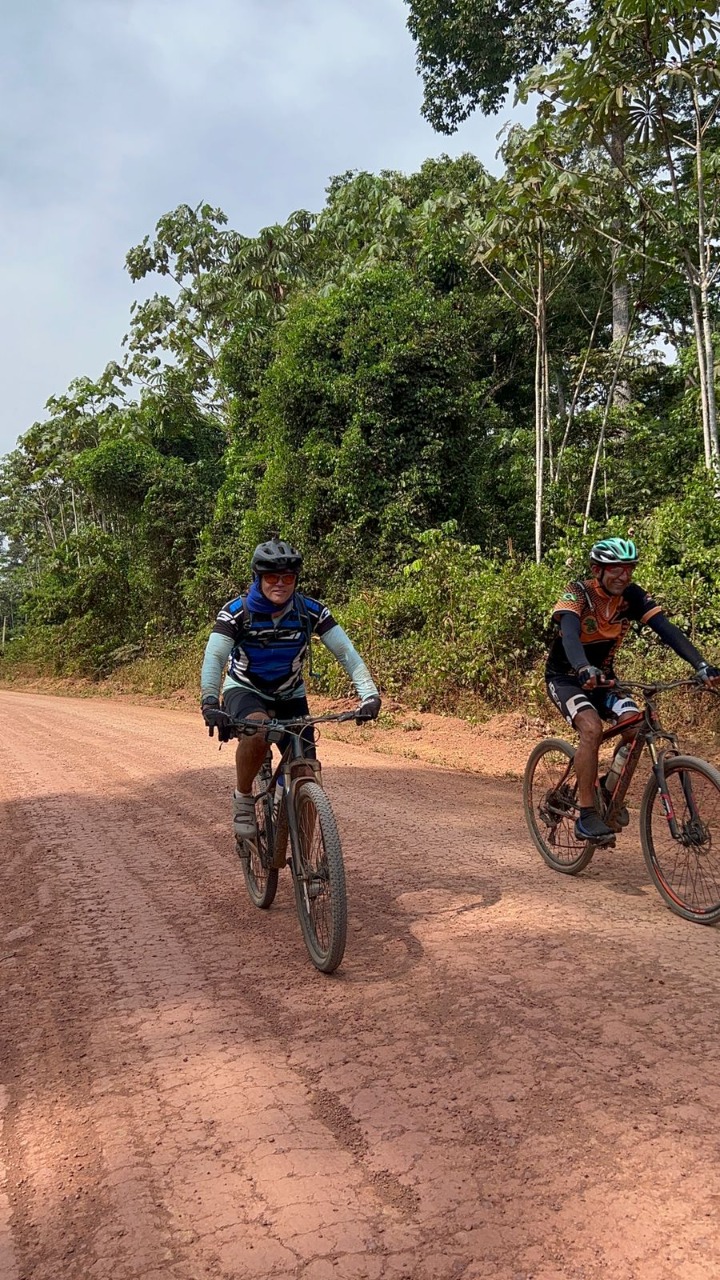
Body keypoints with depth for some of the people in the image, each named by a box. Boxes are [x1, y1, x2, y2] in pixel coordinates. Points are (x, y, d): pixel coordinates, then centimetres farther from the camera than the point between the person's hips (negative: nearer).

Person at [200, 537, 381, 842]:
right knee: (256, 729, -39)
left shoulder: (311, 611, -16)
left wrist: (369, 694, -35)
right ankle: (243, 798, -13)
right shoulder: (237, 611, -20)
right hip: (244, 690, -3)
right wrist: (210, 702, -48)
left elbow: (346, 652, -20)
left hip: (290, 696, 3)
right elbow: (214, 656, -30)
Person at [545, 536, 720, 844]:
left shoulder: (632, 595, -10)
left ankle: (609, 789, 7)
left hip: (602, 677, 5)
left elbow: (666, 629, -20)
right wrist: (584, 669, -62)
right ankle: (586, 816, -22)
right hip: (566, 677, -5)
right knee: (592, 728, -31)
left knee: (635, 725, -18)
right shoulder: (577, 594, -23)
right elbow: (569, 633, -41)